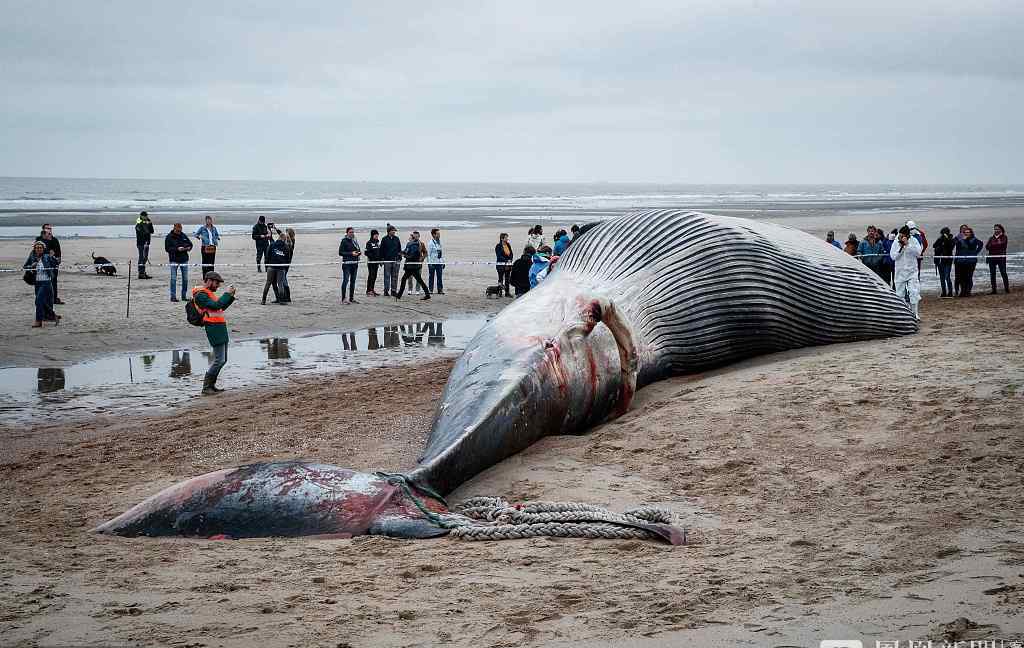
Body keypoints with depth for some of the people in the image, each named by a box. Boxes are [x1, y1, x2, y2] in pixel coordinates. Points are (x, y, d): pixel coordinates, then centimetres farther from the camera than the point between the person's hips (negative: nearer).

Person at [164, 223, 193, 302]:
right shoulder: (169, 237, -5)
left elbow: (190, 244, 16)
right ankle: (173, 296, 1)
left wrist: (188, 247, -6)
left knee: (185, 279, 7)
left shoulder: (183, 235, 8)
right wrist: (177, 249, -21)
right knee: (173, 278, -4)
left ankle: (184, 296, 16)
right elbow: (167, 248, -11)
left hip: (184, 259, 4)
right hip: (174, 260, -4)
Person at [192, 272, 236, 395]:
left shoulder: (208, 293, 21)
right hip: (214, 328, -10)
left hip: (221, 328, 10)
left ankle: (211, 385, 18)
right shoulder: (200, 294, -11)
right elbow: (216, 305, -21)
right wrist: (227, 294, -13)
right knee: (219, 360, -14)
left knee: (223, 359, 12)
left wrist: (231, 296, 13)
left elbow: (222, 307, 24)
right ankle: (206, 387, -9)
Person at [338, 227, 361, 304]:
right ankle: (343, 299, -10)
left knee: (353, 281, 11)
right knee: (346, 280, -11)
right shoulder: (344, 241, -6)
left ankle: (351, 298, 17)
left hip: (355, 263, 7)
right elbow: (340, 253, -10)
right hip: (347, 263, -7)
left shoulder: (355, 241, 14)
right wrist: (351, 253, -17)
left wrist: (359, 253, 1)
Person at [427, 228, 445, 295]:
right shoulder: (431, 243, -8)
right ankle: (430, 289, 7)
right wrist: (430, 263, -14)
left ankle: (440, 289, 6)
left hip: (439, 262, 5)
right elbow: (428, 253, -9)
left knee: (440, 277, 3)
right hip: (432, 262, -5)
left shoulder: (439, 242, 11)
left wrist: (443, 262, 14)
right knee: (431, 277, 2)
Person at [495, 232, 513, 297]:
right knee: (501, 278, -3)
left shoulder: (508, 245, 11)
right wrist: (506, 260, -19)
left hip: (508, 264, 6)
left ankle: (507, 292, 12)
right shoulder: (498, 246, -7)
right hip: (501, 264, -6)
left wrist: (510, 260, -6)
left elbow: (511, 254, 12)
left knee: (507, 279, 7)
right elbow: (498, 255, -12)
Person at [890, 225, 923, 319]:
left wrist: (907, 244, -18)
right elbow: (893, 256, -5)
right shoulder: (896, 243, -1)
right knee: (900, 293, 6)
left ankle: (914, 313, -1)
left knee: (914, 292, -9)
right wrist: (901, 247, -16)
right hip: (900, 271, 2)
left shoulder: (913, 241, -4)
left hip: (912, 271, -2)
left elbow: (918, 253, -15)